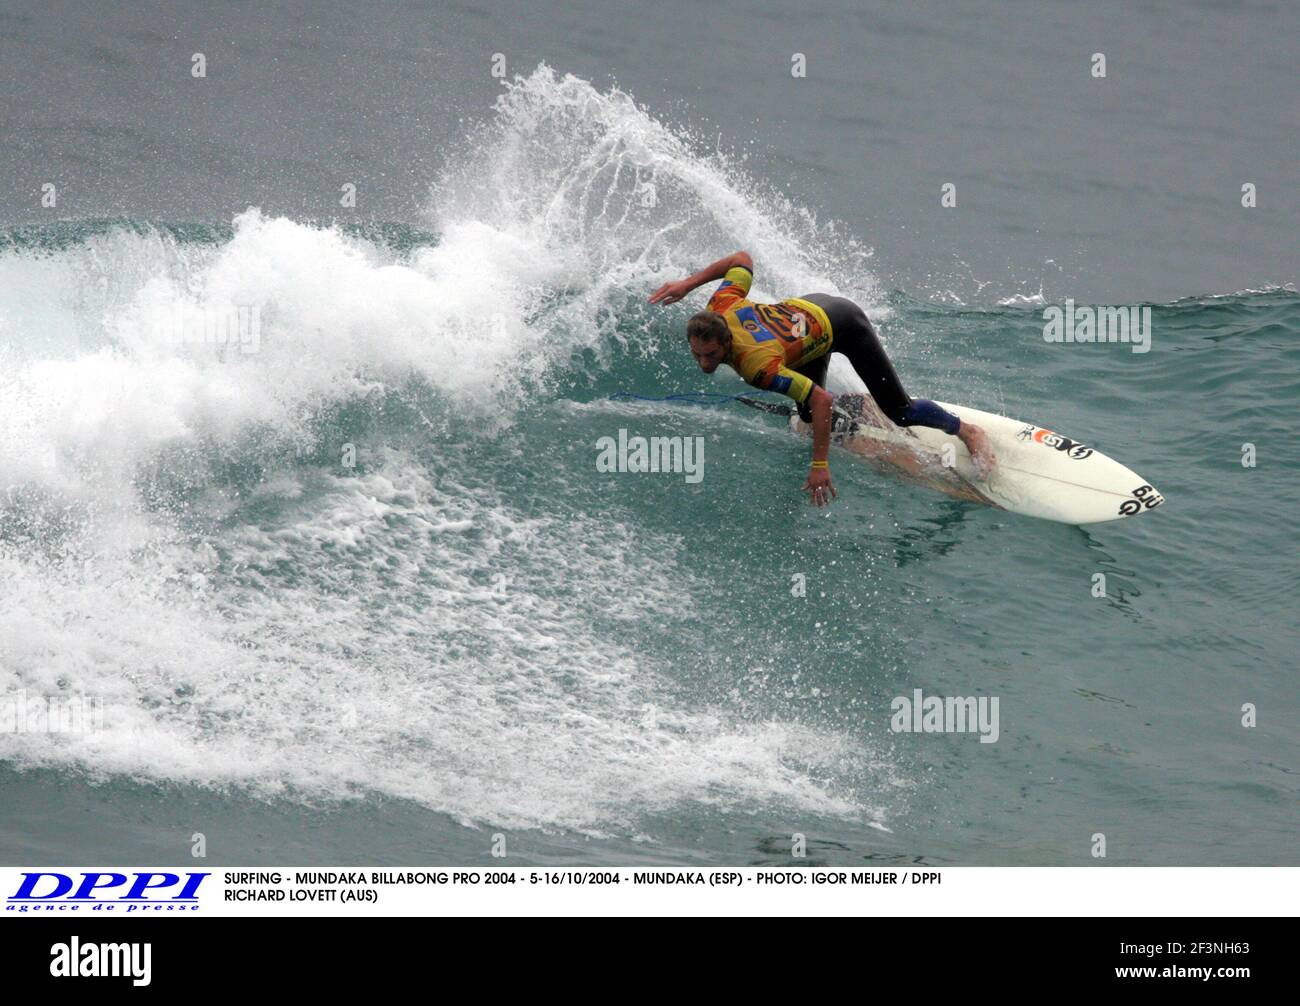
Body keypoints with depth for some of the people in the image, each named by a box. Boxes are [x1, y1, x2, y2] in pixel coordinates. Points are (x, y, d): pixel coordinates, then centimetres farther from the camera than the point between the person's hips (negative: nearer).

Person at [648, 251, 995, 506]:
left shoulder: (757, 367, -44)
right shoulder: (720, 308, -28)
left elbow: (822, 401, -43)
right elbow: (743, 259, -10)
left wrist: (820, 466, -41)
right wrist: (688, 284, -10)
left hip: (842, 325, -7)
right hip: (804, 308, 7)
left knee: (900, 412, -3)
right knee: (808, 415, 18)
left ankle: (967, 431, 21)